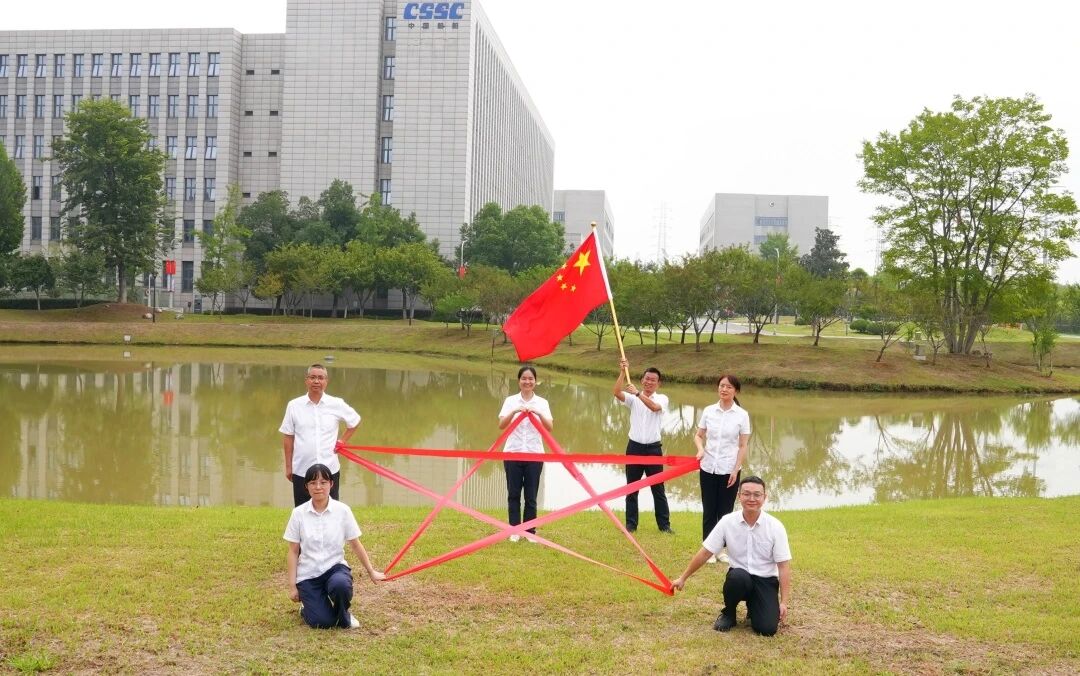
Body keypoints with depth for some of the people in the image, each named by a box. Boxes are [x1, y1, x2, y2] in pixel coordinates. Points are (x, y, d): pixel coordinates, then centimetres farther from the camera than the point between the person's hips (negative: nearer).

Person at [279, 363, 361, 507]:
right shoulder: (294, 406, 0)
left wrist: (343, 440, 6)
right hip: (301, 470, 0)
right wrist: (288, 466, 5)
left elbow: (355, 421, 16)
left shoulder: (337, 405, -1)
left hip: (330, 469, 0)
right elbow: (288, 438, 4)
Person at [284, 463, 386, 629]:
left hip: (335, 567, 0)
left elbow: (356, 545, 5)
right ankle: (307, 605, 19)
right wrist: (292, 586, -1)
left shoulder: (343, 510, -7)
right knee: (322, 622, -17)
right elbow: (293, 552, 1)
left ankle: (342, 615, -3)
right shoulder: (298, 513, -5)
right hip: (308, 574, 0)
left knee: (340, 584, -37)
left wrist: (371, 572, 12)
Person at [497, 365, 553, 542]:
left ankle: (530, 531, 12)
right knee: (513, 494, 4)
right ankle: (514, 531, 12)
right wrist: (514, 412, -21)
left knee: (531, 495, 3)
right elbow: (501, 425, -6)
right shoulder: (511, 400, 4)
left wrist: (538, 413, -20)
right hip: (513, 453, 0)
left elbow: (549, 428, -5)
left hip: (534, 454, 0)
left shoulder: (542, 402, 5)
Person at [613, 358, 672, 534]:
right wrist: (623, 372, -26)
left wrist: (638, 393, -32)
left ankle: (664, 524, 11)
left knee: (658, 488, 3)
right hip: (635, 447, 1)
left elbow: (654, 407, -22)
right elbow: (617, 393, -16)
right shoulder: (633, 399, 3)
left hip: (653, 448, -1)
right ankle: (631, 524, 16)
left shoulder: (662, 399, 1)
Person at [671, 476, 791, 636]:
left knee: (767, 628, -21)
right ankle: (728, 613, -6)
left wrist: (784, 602, -14)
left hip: (765, 581, 0)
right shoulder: (727, 522, -8)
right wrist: (683, 578, 4)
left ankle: (754, 608, 16)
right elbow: (705, 553, 0)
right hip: (738, 578, 0)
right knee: (738, 576, -37)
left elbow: (784, 566, -9)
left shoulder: (775, 526, -10)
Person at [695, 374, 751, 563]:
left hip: (729, 470, -2)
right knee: (709, 511, 7)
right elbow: (699, 435, 8)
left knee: (725, 511, 7)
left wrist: (736, 470, -9)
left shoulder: (742, 415, -4)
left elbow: (743, 446, -3)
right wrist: (700, 448, -13)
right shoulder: (708, 411, 1)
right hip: (708, 469, 2)